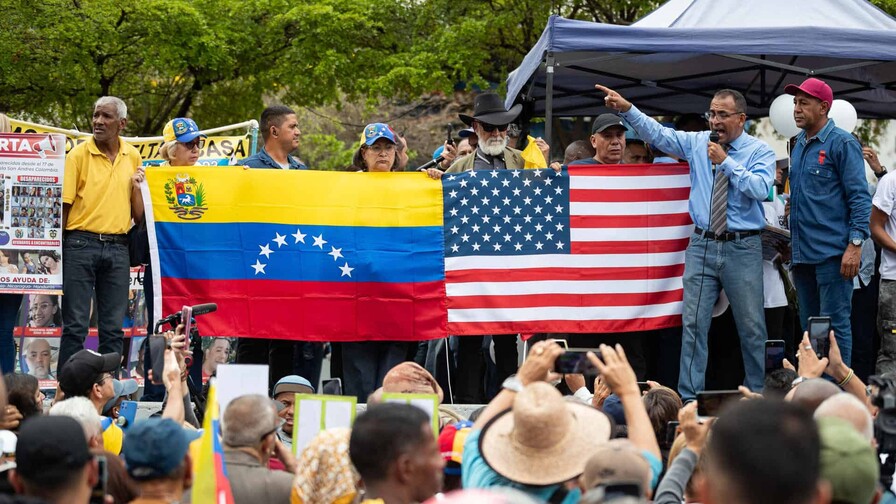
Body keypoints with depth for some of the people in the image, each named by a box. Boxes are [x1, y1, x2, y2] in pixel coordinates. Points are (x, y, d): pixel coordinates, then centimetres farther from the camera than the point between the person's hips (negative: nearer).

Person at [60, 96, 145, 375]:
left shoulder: (133, 158, 11)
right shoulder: (78, 155, -1)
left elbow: (139, 216, 15)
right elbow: (64, 204, -3)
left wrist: (136, 186, -1)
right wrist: (58, 248, -10)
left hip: (117, 247, 4)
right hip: (81, 244, -4)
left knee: (114, 327, 5)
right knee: (75, 325, -5)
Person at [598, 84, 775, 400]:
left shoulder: (760, 151, -1)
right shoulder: (697, 143, 8)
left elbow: (760, 188, -17)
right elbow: (657, 134, 1)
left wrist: (726, 162, -16)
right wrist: (627, 109, -11)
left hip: (742, 248, -2)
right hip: (702, 244, 3)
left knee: (752, 326, 4)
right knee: (693, 323, -1)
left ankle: (756, 395, 16)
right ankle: (689, 398, 1)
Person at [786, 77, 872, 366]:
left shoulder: (842, 144, -7)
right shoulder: (799, 145, 15)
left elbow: (860, 198, -11)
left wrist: (855, 245, -19)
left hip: (832, 253, -8)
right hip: (802, 253, 8)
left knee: (835, 324, -7)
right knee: (809, 325, 12)